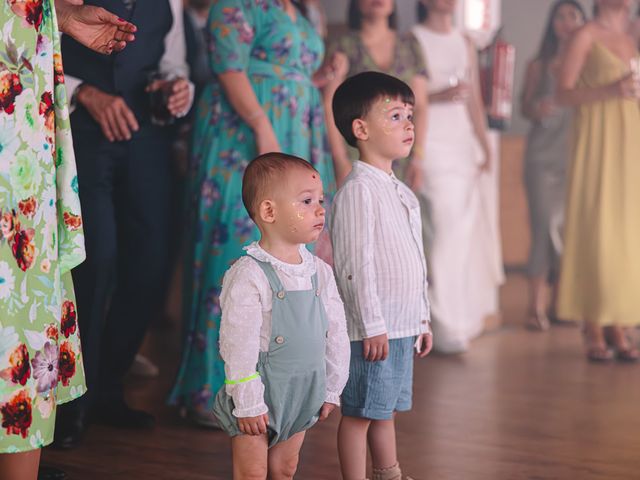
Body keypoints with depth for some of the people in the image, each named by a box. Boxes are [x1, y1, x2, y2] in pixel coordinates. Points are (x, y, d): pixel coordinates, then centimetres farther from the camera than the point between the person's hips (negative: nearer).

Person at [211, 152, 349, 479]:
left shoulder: (319, 272, 2)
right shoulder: (248, 275, -19)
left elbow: (336, 333, 10)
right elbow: (238, 344, -19)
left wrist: (331, 390, 11)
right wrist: (248, 403, -19)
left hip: (302, 394, 6)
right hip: (259, 393, -6)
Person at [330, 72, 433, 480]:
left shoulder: (401, 192, 15)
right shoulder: (358, 189, -15)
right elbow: (357, 264, -18)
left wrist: (423, 319, 20)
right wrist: (372, 326, -19)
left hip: (403, 326, 9)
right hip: (373, 330, -9)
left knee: (387, 408, 18)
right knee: (360, 412, 0)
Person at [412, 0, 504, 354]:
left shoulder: (465, 44, 18)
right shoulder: (413, 41, 1)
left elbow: (474, 101, 19)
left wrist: (484, 147, 13)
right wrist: (437, 96, -18)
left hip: (464, 144, 6)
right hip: (431, 144, -6)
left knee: (465, 231, 4)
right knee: (446, 228, -12)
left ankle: (465, 317, 14)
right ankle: (446, 326, -9)